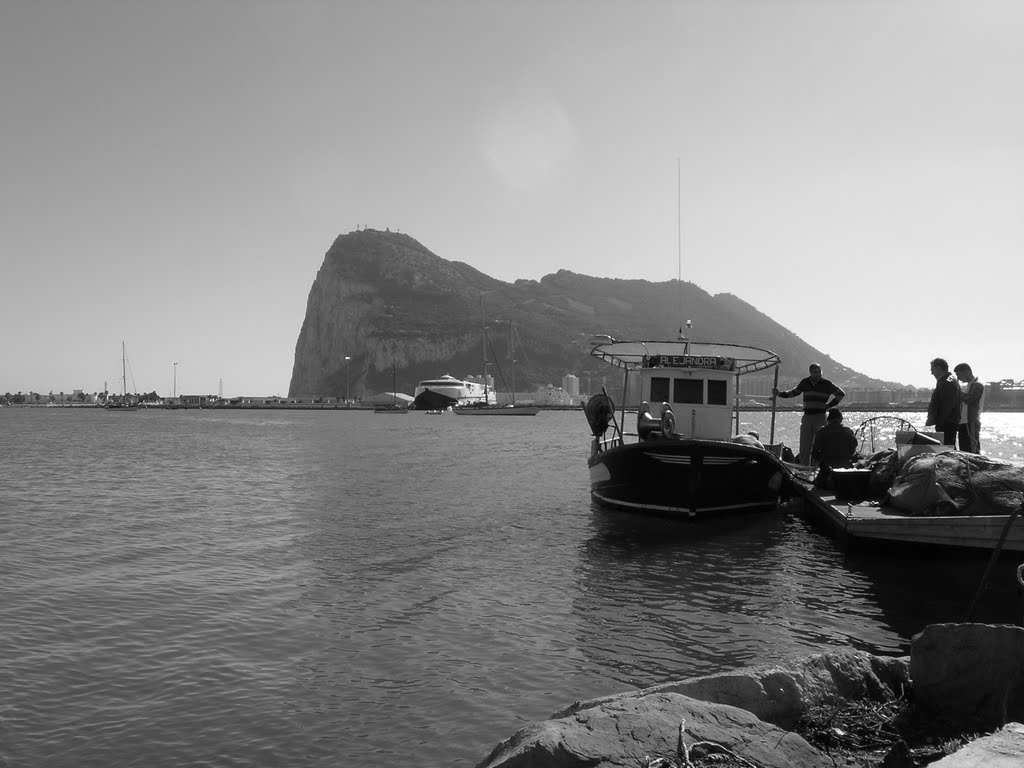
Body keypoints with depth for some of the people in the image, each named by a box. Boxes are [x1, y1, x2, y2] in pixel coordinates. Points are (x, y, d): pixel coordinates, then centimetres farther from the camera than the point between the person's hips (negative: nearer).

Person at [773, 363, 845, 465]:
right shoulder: (805, 382, 8)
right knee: (804, 445, 1)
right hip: (807, 416, 3)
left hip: (820, 417, -3)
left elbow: (841, 394, 8)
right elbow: (794, 392, 23)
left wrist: (829, 405, 1)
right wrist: (779, 393, 12)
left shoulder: (826, 384, 0)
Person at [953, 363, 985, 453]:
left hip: (971, 425, -8)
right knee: (963, 452, 10)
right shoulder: (964, 386, 16)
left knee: (973, 452, -6)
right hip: (962, 423, 8)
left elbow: (969, 400, -21)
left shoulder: (978, 385, -8)